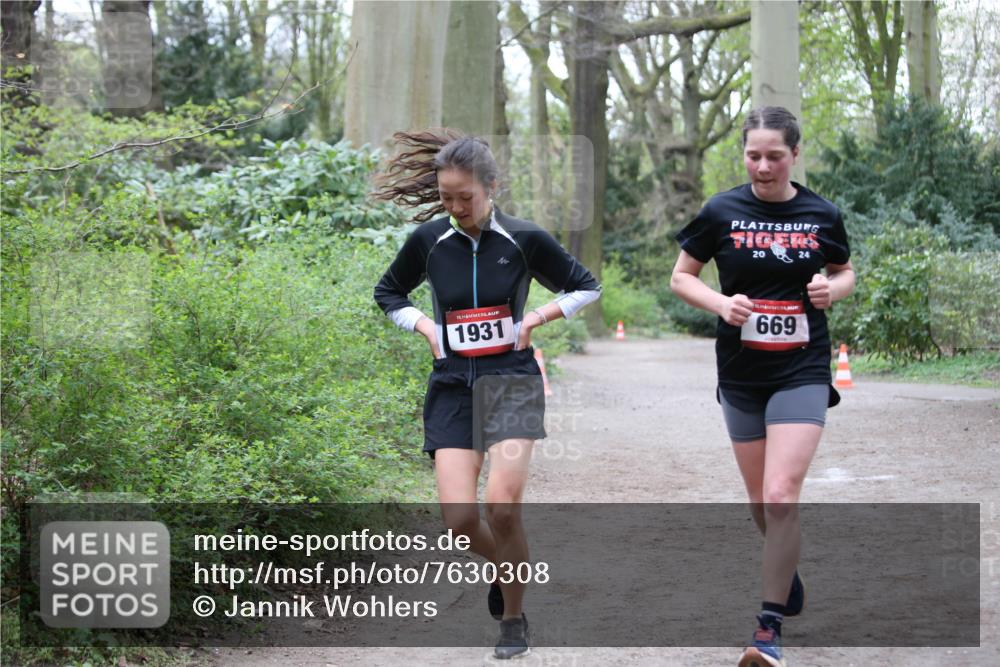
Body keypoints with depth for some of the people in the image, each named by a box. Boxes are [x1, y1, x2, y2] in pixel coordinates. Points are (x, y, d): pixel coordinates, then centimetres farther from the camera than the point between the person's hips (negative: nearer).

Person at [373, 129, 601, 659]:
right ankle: (504, 569, 24)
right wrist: (425, 326, 3)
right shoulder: (428, 239, 2)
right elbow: (388, 293, 20)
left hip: (511, 380, -2)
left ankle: (514, 619, 2)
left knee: (502, 505, -19)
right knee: (459, 518, -10)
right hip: (452, 386, 2)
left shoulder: (524, 239, -3)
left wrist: (536, 317, -3)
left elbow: (586, 287, 11)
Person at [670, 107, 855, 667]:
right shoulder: (722, 212, -4)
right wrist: (721, 303, -14)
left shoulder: (823, 215, -2)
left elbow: (845, 272, 15)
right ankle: (789, 580, 40)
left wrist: (833, 288, -8)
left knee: (781, 498, -16)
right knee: (762, 503, 12)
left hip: (802, 371, -2)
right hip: (741, 373, 2)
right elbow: (682, 276, 5)